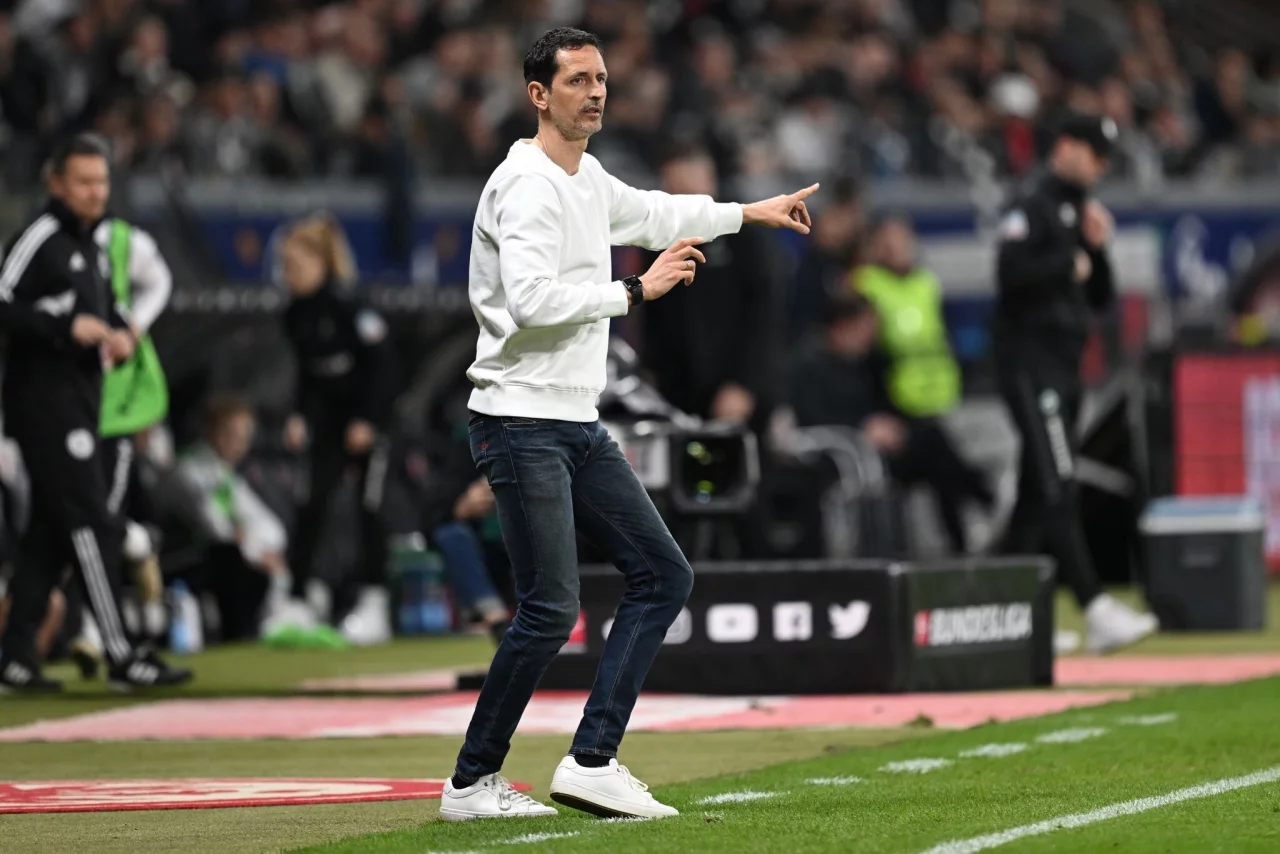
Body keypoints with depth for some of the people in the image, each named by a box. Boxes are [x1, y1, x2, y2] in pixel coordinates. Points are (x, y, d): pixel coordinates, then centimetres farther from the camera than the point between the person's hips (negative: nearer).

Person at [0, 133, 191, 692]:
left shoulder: (92, 245, 17)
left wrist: (119, 332, 5)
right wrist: (66, 326, -24)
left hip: (81, 397, 9)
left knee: (51, 529, 11)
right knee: (91, 524, -12)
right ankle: (119, 656, -13)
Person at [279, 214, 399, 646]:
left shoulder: (347, 305, -20)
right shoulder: (296, 315, 1)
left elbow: (383, 362, -18)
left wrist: (368, 420, -19)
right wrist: (300, 416, 0)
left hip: (368, 412, -6)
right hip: (330, 417, 6)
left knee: (369, 508, -2)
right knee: (312, 503, -3)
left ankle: (374, 604, 5)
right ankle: (294, 600, -4)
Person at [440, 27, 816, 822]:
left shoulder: (589, 180, 16)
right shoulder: (527, 187, -15)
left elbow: (652, 212, 37)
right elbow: (531, 300, -28)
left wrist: (749, 213, 45)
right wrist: (636, 289, -20)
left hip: (580, 427, 10)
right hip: (522, 422, -10)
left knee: (664, 576, 5)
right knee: (550, 608, -12)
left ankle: (592, 762, 4)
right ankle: (472, 782, 0)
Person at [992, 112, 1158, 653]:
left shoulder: (1078, 213, 21)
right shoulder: (1033, 206, -7)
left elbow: (1100, 299, 21)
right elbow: (1012, 272, -22)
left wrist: (1097, 249, 5)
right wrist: (1070, 263, -11)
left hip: (1064, 367, 10)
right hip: (1030, 360, -10)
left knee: (1037, 495, 10)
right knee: (1057, 490, -15)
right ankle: (1096, 612, -25)